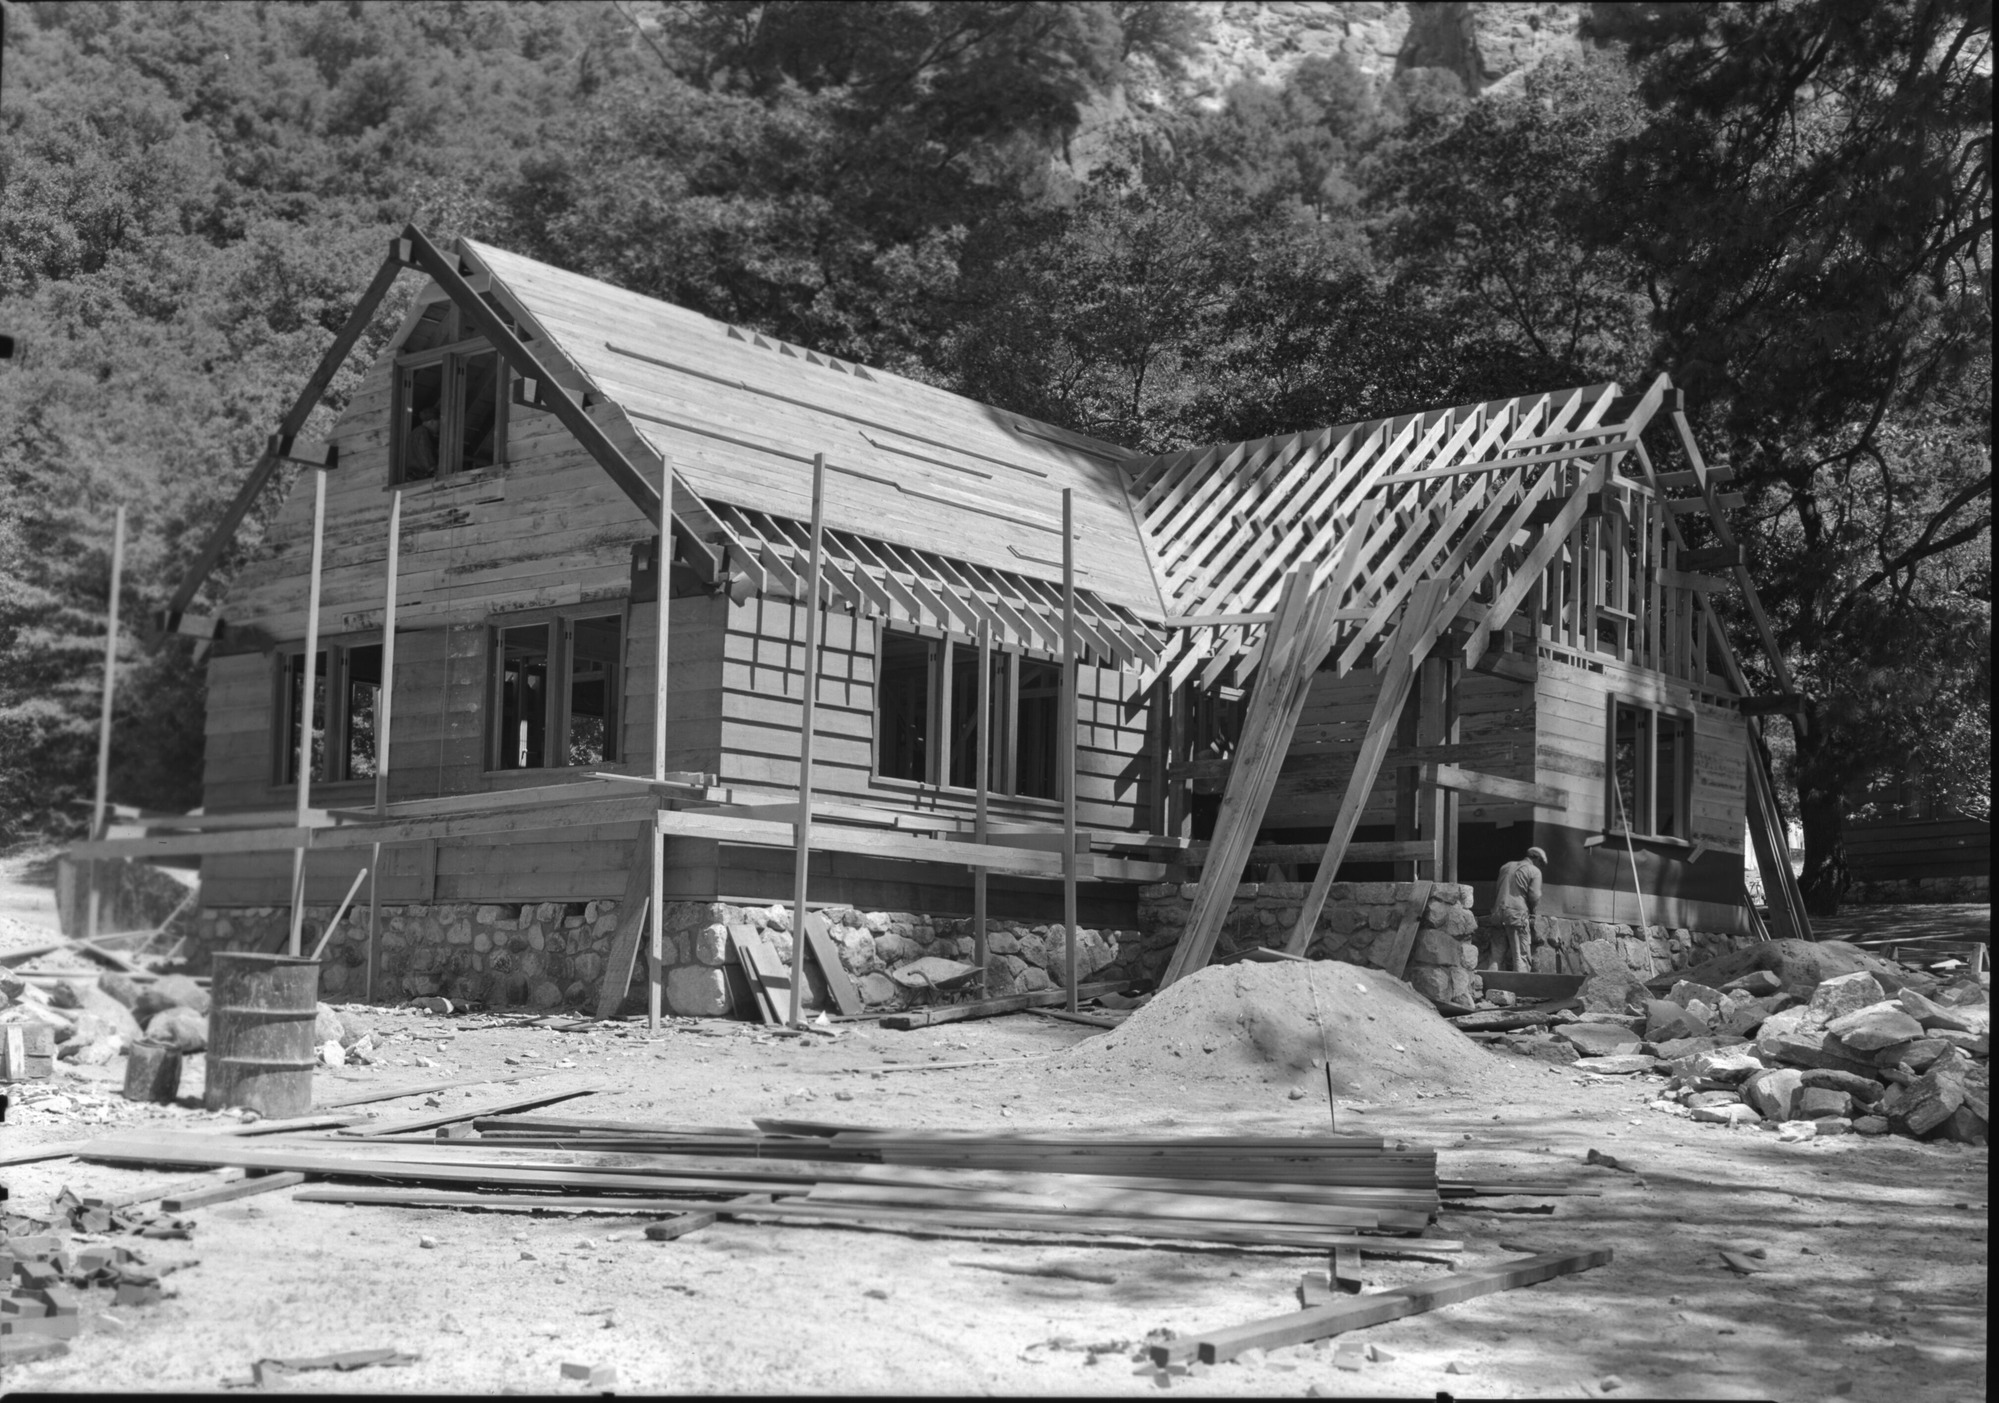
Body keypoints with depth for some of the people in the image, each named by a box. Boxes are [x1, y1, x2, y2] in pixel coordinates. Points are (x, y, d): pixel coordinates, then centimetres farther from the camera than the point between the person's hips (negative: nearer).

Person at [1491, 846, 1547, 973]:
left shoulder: (1506, 867, 20)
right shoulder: (1534, 871, 2)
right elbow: (1534, 896, -5)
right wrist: (1533, 913, 10)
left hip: (1500, 911, 6)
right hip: (1518, 913, -6)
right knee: (1522, 953, -4)